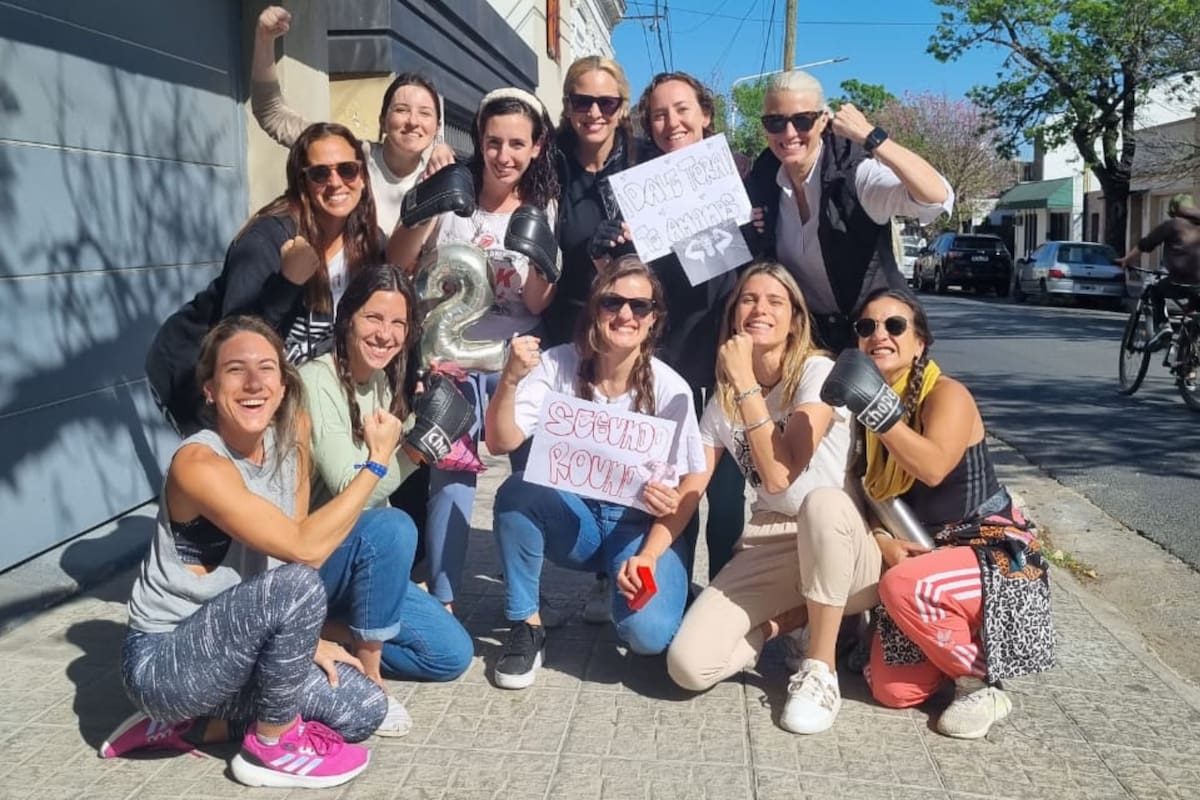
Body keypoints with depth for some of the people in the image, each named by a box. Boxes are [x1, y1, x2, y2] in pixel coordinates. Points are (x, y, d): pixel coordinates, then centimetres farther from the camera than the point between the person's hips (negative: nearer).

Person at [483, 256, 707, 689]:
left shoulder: (670, 389, -13)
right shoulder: (558, 365, -10)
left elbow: (682, 494, -8)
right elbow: (501, 442, -20)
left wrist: (648, 556, -22)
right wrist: (510, 379, -36)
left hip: (640, 525, -1)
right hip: (573, 514, 2)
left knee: (648, 633, -27)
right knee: (516, 491, -31)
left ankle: (620, 584, 11)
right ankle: (526, 626, -11)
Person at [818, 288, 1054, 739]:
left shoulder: (946, 394, -14)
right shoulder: (862, 408, 5)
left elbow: (934, 467, -35)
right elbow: (856, 498, 4)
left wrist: (875, 409, -42)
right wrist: (880, 540, -15)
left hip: (994, 556, -6)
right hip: (921, 558, 6)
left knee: (904, 586, -37)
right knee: (894, 692, -9)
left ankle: (982, 683, -9)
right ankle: (959, 645, 23)